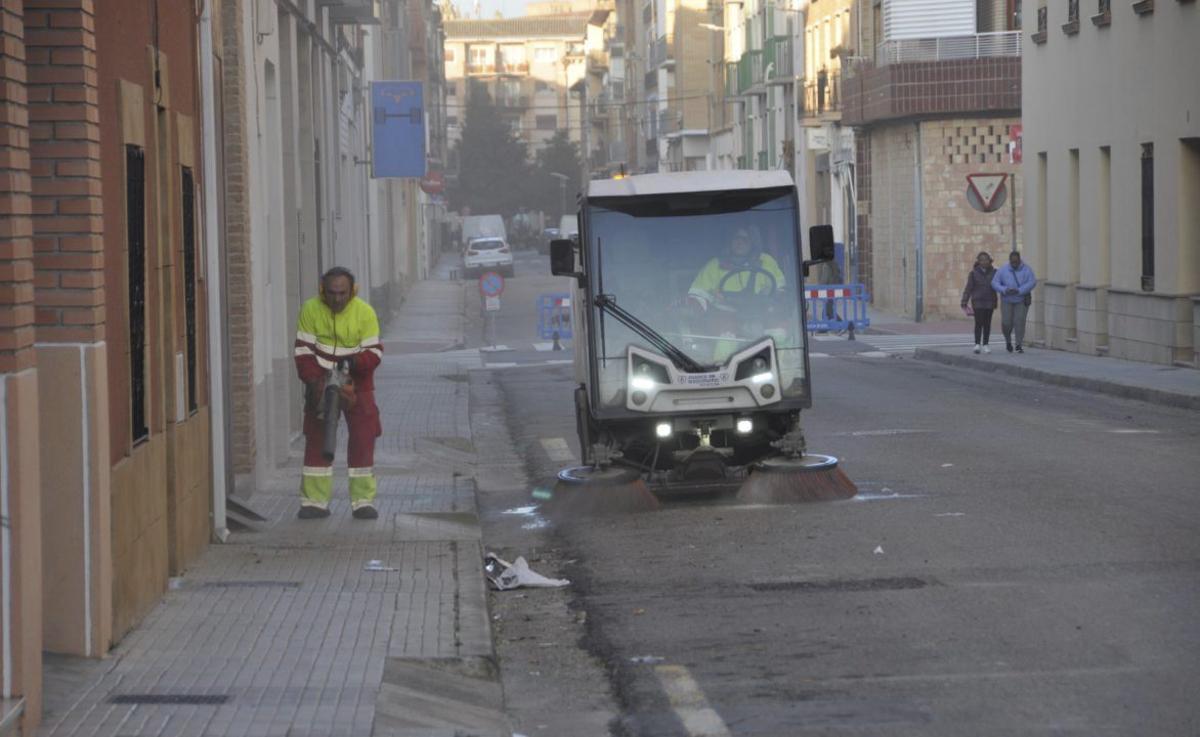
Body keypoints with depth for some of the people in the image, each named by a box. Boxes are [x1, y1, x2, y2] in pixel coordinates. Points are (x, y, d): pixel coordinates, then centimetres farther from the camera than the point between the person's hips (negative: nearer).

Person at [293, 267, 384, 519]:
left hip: (356, 385, -1)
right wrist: (314, 382, -20)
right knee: (316, 441, 2)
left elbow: (375, 352, -10)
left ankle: (363, 500, 1)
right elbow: (303, 351, -8)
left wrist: (355, 361, -30)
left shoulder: (365, 313, -12)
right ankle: (314, 500, 7)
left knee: (363, 440, -5)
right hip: (321, 384, 1)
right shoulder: (310, 310, -9)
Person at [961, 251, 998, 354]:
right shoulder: (974, 273, -1)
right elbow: (968, 288, 0)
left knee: (987, 323, 5)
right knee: (979, 323, -9)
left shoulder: (994, 272, 2)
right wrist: (964, 302, -4)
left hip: (989, 302, 2)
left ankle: (985, 345, 12)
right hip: (978, 301, -2)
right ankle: (977, 344, -9)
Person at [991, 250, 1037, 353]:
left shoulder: (1026, 269, -10)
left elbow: (1032, 282, -20)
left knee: (1019, 322, -13)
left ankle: (1019, 346, -6)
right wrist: (1005, 290, -28)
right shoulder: (1003, 270, -8)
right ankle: (1008, 340, 23)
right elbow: (994, 283, -10)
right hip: (1007, 300, 1)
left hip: (1021, 300, -1)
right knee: (1006, 323, -6)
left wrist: (1019, 291, -31)